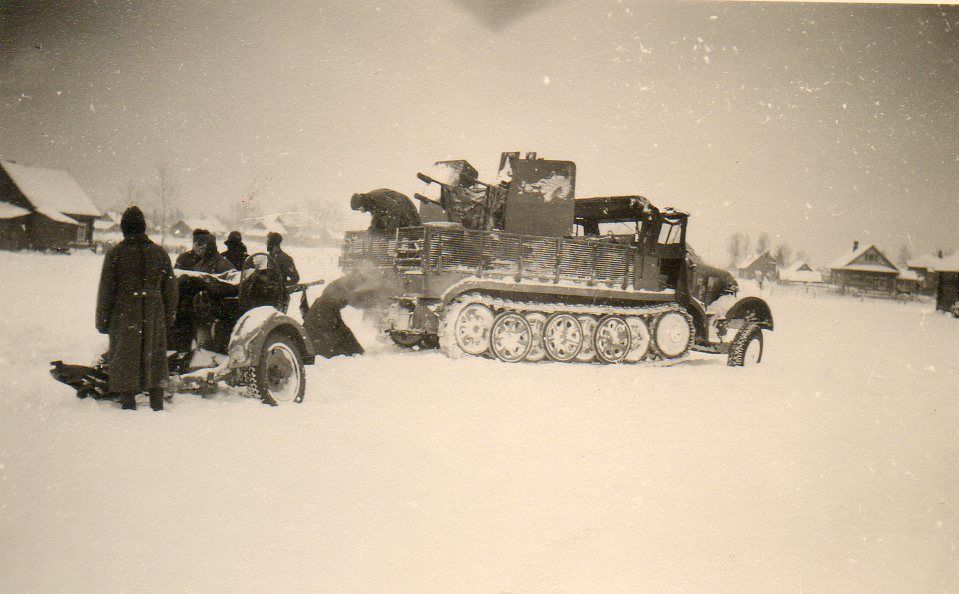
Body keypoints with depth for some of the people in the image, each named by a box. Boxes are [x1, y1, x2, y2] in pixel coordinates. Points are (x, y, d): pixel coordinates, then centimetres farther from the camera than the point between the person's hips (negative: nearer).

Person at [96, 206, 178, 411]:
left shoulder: (115, 254, -7)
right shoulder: (160, 253, 1)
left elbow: (106, 290, -5)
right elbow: (170, 289, 6)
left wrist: (102, 320, 3)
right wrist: (169, 316, 15)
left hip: (124, 317, -3)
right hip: (154, 317, 3)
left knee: (125, 360, 6)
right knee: (154, 359, 13)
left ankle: (128, 402, 6)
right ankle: (157, 404, 19)